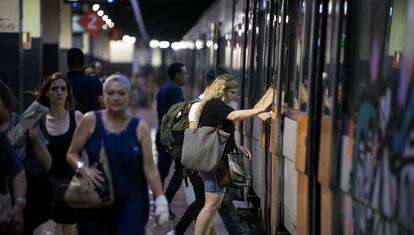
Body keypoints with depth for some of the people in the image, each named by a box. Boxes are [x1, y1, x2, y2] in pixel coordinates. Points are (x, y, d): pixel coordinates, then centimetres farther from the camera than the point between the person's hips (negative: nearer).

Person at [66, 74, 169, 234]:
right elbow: (71, 154, 5)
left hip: (131, 205, -1)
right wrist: (82, 168, -16)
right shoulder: (90, 121, 0)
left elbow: (150, 169, -1)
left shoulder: (140, 128, 1)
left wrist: (160, 200, -9)